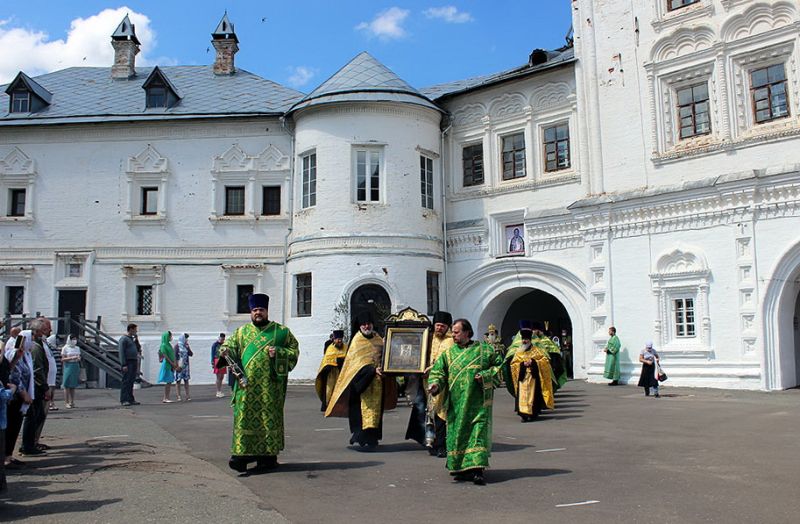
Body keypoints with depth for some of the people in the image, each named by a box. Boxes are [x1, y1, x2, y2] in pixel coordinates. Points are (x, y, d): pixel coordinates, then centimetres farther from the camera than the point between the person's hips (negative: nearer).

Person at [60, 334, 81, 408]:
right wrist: (72, 358, -17)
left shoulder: (77, 348, 12)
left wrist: (79, 359, -3)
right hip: (68, 367, -5)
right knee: (67, 386, -4)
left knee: (73, 386, 8)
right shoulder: (65, 348, -3)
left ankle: (72, 402, 12)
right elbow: (63, 359, -6)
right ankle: (66, 402, -1)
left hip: (76, 367, 5)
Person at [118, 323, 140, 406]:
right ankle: (124, 400, -8)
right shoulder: (123, 339, -8)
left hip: (134, 362, 9)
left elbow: (137, 349, 23)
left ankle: (131, 399, 13)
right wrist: (124, 365, -19)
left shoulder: (132, 338, 20)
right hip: (127, 363, -9)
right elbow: (121, 352, -15)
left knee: (131, 382, 10)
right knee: (126, 381, -9)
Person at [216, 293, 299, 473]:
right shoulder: (241, 332, 13)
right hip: (246, 386, 2)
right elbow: (230, 344, 14)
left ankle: (268, 455, 9)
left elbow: (294, 350, 6)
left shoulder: (281, 331, 7)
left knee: (269, 419, 1)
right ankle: (242, 454, 2)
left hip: (270, 387, -2)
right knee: (245, 418, -2)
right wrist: (226, 351, -9)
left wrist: (278, 352, -12)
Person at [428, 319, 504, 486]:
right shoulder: (449, 353, 11)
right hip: (456, 403, 3)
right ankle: (460, 468, 13)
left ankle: (477, 469, -12)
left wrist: (485, 375, -9)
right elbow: (438, 371, 6)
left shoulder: (484, 350, 4)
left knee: (478, 432, -10)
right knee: (457, 433, 2)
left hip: (478, 402, -3)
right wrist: (435, 384, -14)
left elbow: (499, 366, 6)